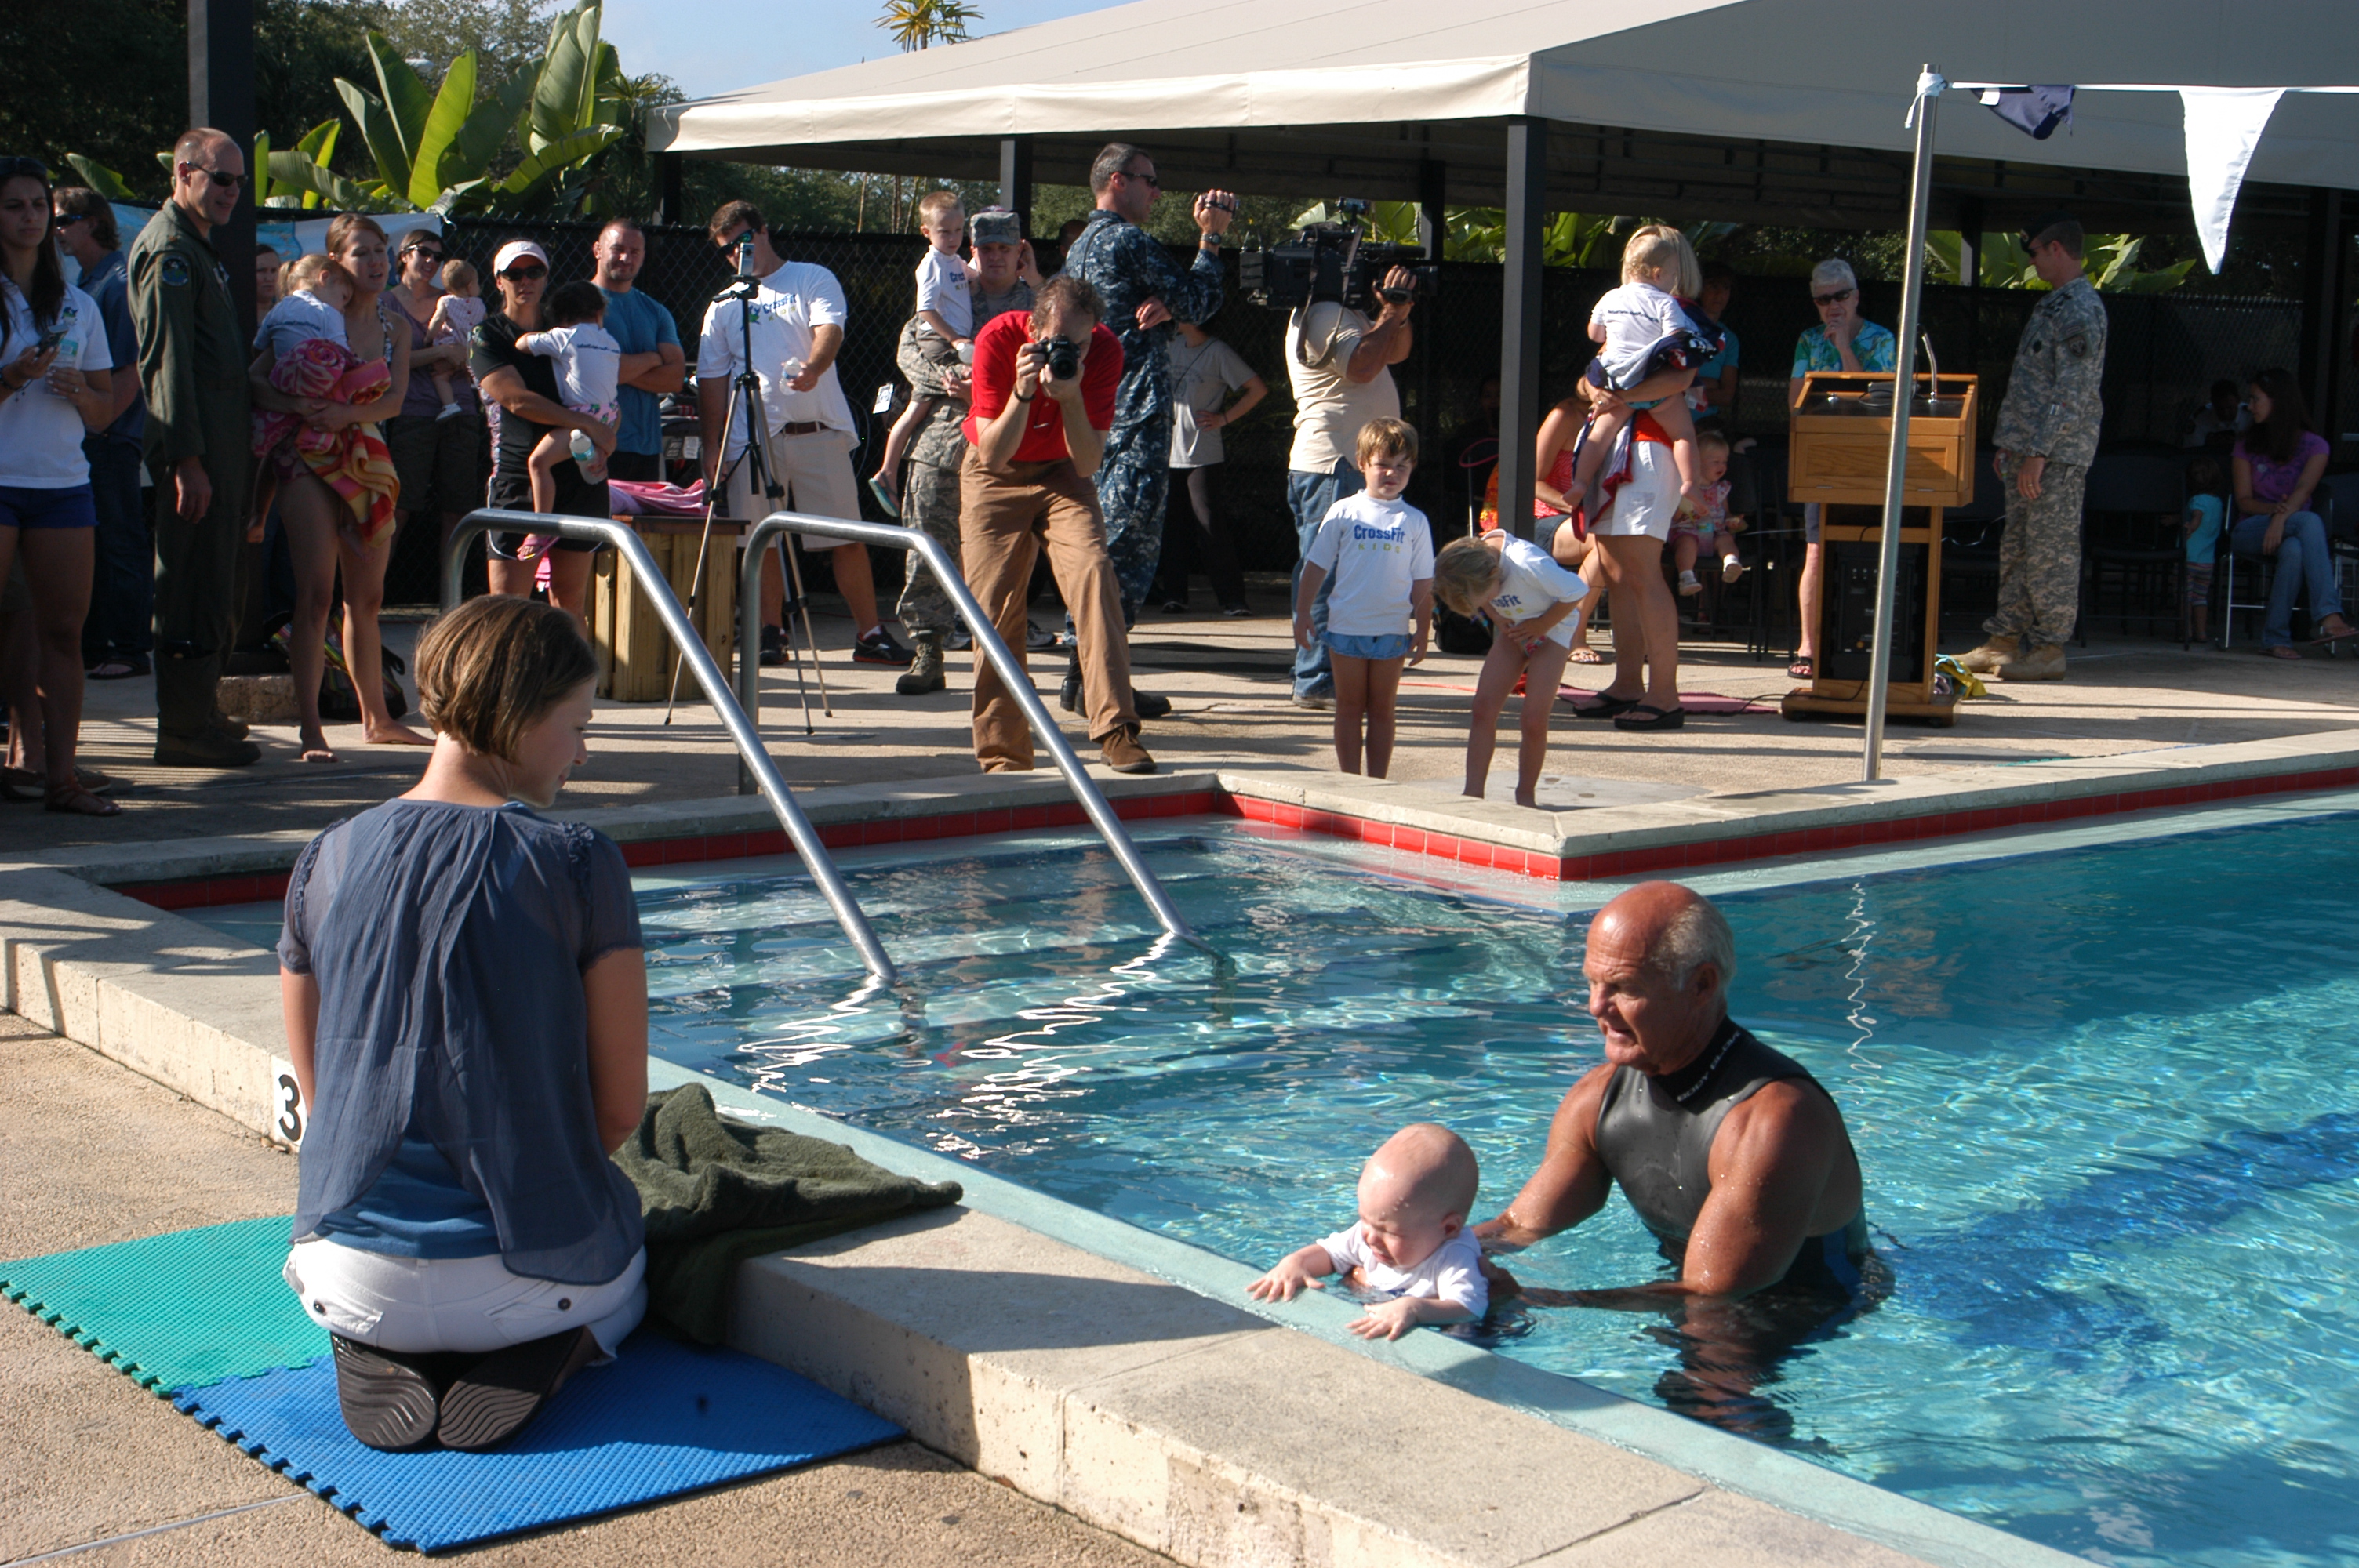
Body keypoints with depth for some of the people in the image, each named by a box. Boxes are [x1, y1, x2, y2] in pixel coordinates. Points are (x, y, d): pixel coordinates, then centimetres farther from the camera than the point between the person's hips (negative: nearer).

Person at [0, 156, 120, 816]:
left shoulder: (79, 306, 15)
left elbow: (105, 411, 15)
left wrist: (78, 389, -5)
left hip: (63, 483, 4)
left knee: (64, 630, 0)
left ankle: (60, 775, 2)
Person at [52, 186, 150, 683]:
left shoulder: (121, 283, -11)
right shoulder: (80, 288, 16)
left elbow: (130, 372, -16)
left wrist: (98, 424, -17)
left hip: (112, 440, -9)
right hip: (81, 442, 9)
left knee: (121, 546, -3)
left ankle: (129, 649, 1)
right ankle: (90, 647, 17)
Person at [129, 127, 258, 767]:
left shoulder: (195, 246, 22)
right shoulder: (168, 248, -11)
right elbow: (168, 359, -18)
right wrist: (187, 459, -23)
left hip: (216, 440, 10)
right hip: (194, 445, -10)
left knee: (210, 587, 14)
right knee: (194, 588, -7)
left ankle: (197, 715, 22)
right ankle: (185, 730, -4)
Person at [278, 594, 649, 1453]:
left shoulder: (324, 864, -2)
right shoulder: (580, 865, -12)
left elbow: (317, 1091, 8)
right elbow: (621, 1105, -8)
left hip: (357, 1282, 2)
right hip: (529, 1276, -2)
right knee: (619, 1279, 36)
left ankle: (377, 1355, 5)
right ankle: (540, 1351, 0)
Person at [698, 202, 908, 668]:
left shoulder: (813, 279, 8)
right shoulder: (725, 305, 15)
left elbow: (830, 329, -11)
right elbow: (712, 380, 13)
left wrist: (813, 367, -33)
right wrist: (712, 446, 4)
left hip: (819, 432, -2)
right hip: (752, 437, 3)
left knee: (848, 537, -2)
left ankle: (870, 634, 3)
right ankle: (771, 634, 13)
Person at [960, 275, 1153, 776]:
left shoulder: (1105, 350, -20)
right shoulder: (998, 340, -24)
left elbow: (1088, 462, -20)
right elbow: (992, 455, -24)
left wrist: (1070, 398, -35)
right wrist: (1023, 391, -39)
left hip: (1061, 473, 1)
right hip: (994, 477, -1)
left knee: (1093, 574, -23)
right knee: (994, 606, -9)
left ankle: (1116, 730, -25)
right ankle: (1003, 753, 1)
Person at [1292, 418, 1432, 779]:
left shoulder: (1414, 521, 3)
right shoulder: (1344, 513, 0)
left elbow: (1423, 583, 6)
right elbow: (1317, 565, 4)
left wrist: (1422, 631, 5)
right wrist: (1302, 613, 1)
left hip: (1392, 630, 1)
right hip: (1346, 626, -1)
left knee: (1381, 710, 8)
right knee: (1349, 707, 6)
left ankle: (1377, 780, 14)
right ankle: (1349, 779, 13)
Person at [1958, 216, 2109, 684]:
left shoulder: (2081, 309, -14)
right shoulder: (2053, 303, 18)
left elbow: (2071, 392, -19)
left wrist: (2038, 453, -21)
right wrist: (2009, 444, 21)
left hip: (2057, 452, -10)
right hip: (2027, 446, 10)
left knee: (2051, 550, -5)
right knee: (2017, 547, 11)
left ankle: (2049, 648, 0)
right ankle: (2005, 640, 16)